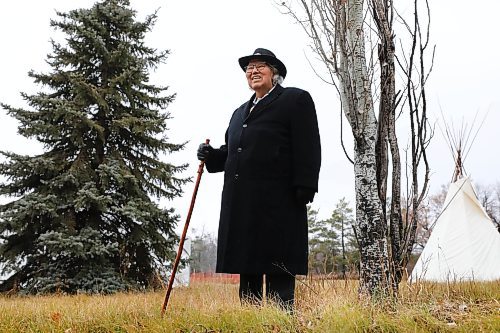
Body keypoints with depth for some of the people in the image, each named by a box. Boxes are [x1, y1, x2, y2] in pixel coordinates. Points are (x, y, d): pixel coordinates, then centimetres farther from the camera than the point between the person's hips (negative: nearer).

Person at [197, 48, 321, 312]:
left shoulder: (296, 100, 4)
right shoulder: (240, 112, 26)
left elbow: (308, 149, -6)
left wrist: (304, 190, -15)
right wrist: (210, 155, 7)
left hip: (278, 202, -7)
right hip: (240, 203, 7)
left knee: (279, 273, -4)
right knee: (247, 271, 10)